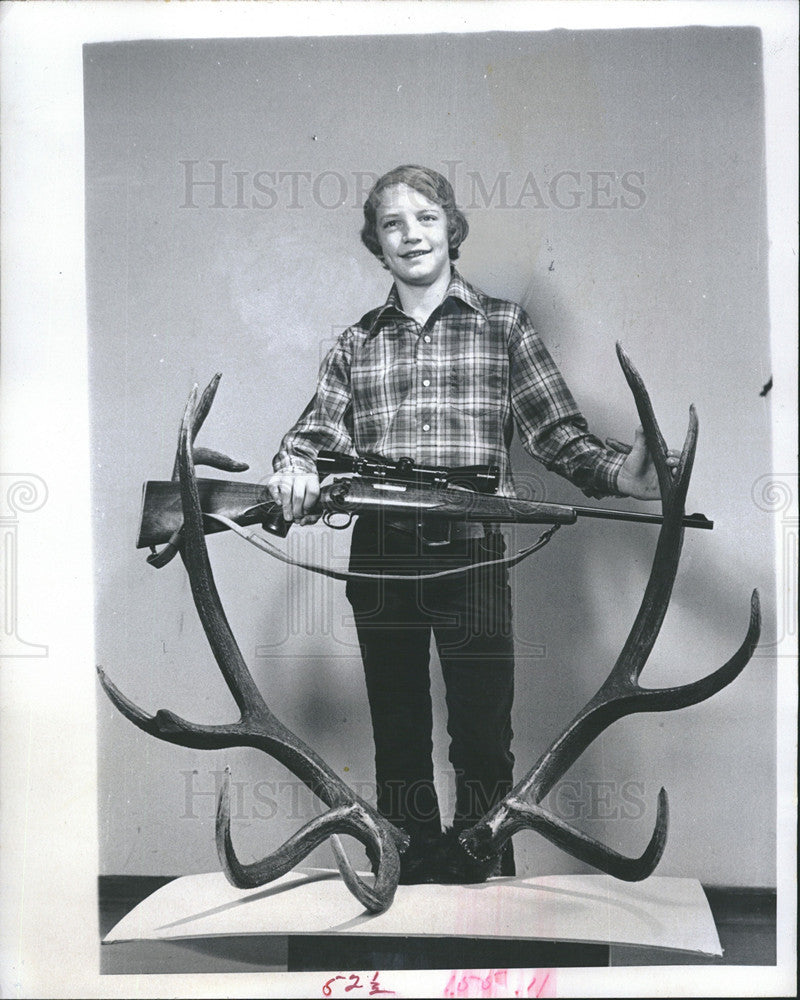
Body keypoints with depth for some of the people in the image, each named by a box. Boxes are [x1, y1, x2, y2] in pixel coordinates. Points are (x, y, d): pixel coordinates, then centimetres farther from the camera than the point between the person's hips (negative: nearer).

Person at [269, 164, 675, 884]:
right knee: (398, 741, 12)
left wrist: (619, 474, -16)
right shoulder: (357, 344, 14)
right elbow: (318, 432, 8)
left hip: (474, 558, -2)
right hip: (381, 561, 3)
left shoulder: (503, 326, 8)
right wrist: (295, 470, -15)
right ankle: (411, 896, 28)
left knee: (483, 743, 2)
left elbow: (558, 433, 3)